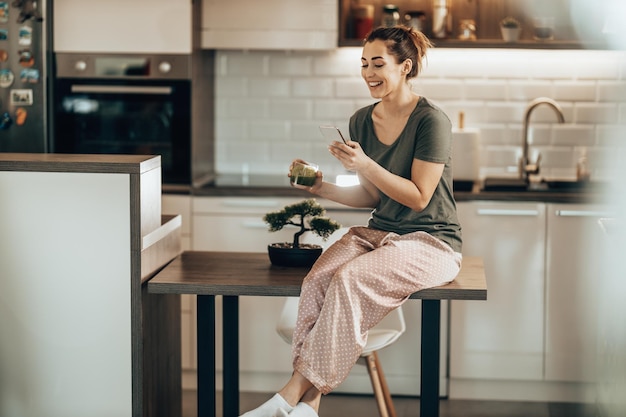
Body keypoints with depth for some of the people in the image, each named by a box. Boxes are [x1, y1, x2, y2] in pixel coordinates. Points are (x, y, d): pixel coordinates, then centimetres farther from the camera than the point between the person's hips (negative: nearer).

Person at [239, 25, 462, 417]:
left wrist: (365, 164, -22)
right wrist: (323, 188, 0)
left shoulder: (431, 120, -11)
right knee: (317, 279, -25)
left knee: (348, 279, -31)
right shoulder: (362, 121, 9)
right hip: (379, 232, 6)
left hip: (431, 242, -6)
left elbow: (418, 197, -14)